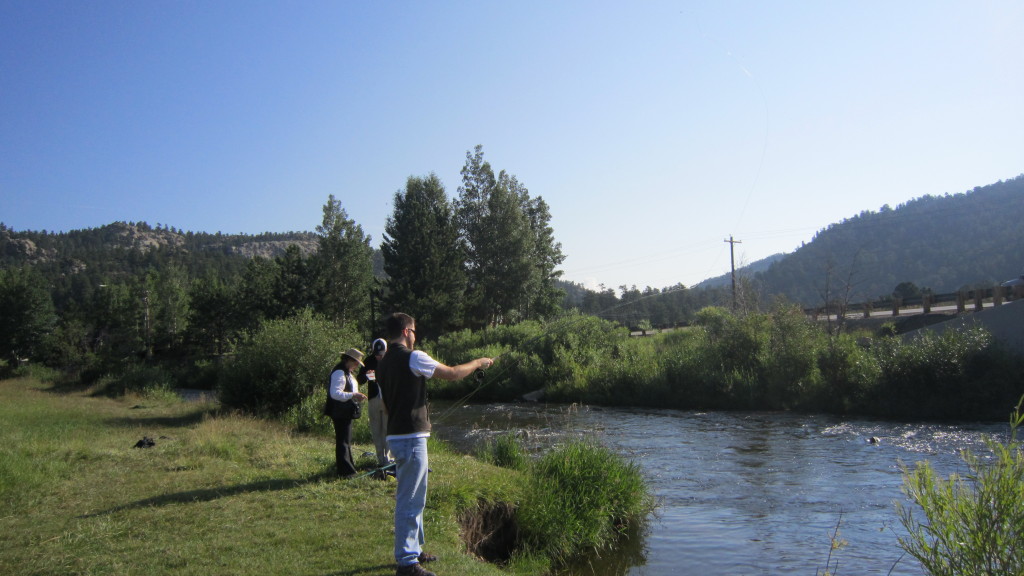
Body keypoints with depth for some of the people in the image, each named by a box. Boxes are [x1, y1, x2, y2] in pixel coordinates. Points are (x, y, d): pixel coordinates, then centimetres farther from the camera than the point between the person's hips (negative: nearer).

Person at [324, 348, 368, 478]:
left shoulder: (347, 372, 15)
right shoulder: (339, 372, -19)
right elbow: (335, 393, -27)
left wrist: (356, 396, 12)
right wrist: (354, 395, -29)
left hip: (346, 412, 11)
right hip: (340, 412, -11)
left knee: (346, 440, 19)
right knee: (343, 441, -7)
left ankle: (349, 466, 30)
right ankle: (346, 471, -4)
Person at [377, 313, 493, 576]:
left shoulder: (383, 364, 11)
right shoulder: (412, 357, -14)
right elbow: (452, 374, -11)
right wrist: (478, 363, 4)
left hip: (395, 435, 9)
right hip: (411, 437, -9)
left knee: (412, 498, 20)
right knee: (410, 501, -3)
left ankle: (413, 550, 31)